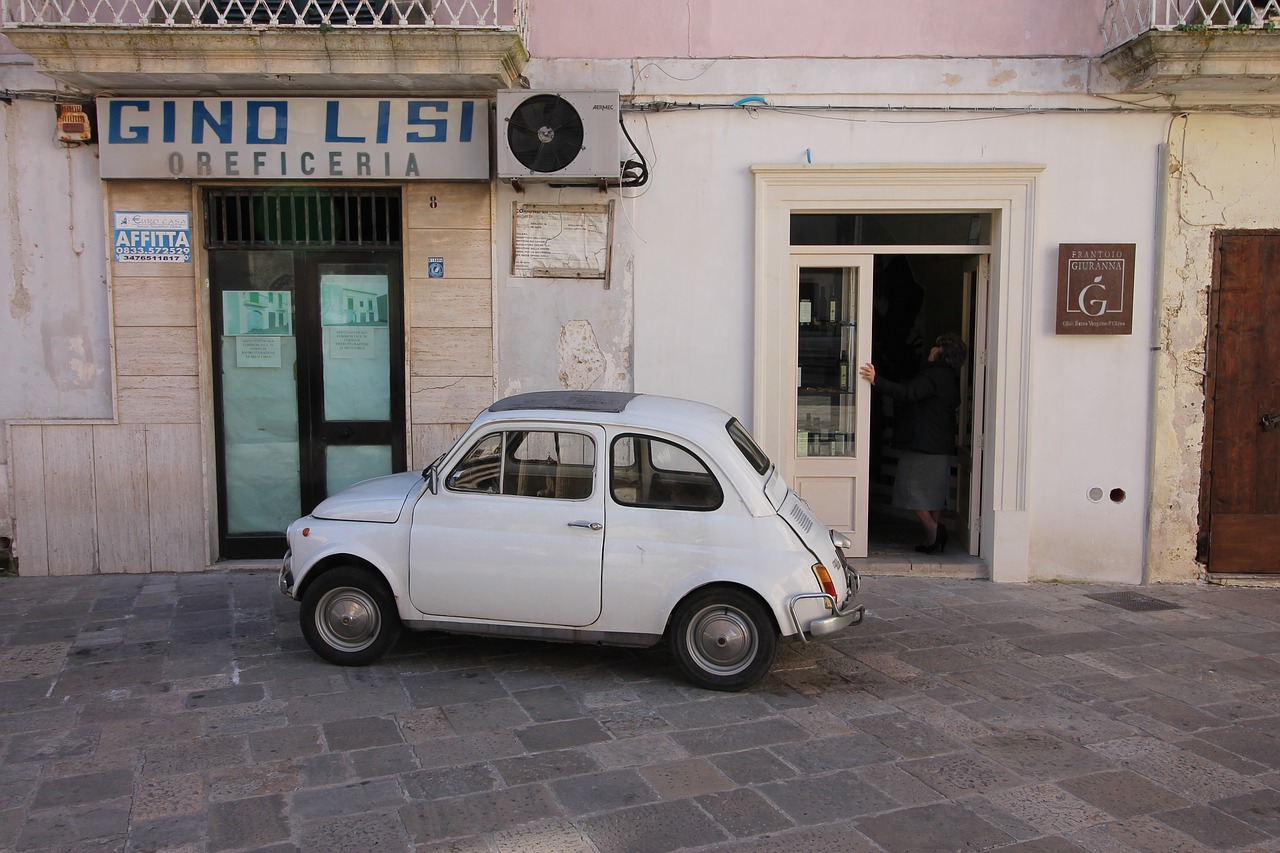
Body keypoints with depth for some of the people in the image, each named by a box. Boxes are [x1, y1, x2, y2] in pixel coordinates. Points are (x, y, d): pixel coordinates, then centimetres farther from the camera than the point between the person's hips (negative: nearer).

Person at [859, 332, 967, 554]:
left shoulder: (933, 375, -16)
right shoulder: (951, 378, 14)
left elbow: (908, 392, -30)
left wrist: (876, 380, -36)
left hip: (924, 443, -9)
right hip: (942, 445, 9)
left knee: (911, 486, -4)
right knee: (934, 492, 12)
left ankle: (933, 529, -11)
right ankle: (935, 538, 13)